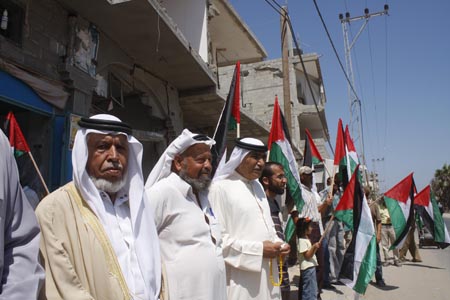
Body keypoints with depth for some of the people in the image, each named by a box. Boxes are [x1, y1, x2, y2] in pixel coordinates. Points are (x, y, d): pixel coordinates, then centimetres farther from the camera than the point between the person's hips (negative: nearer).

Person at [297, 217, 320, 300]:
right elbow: (307, 255, -20)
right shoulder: (302, 241, -18)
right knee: (310, 290, -5)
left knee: (312, 290, 20)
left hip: (311, 267, 10)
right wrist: (314, 247, -28)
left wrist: (315, 248, 5)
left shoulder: (307, 239, 13)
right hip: (307, 268, -10)